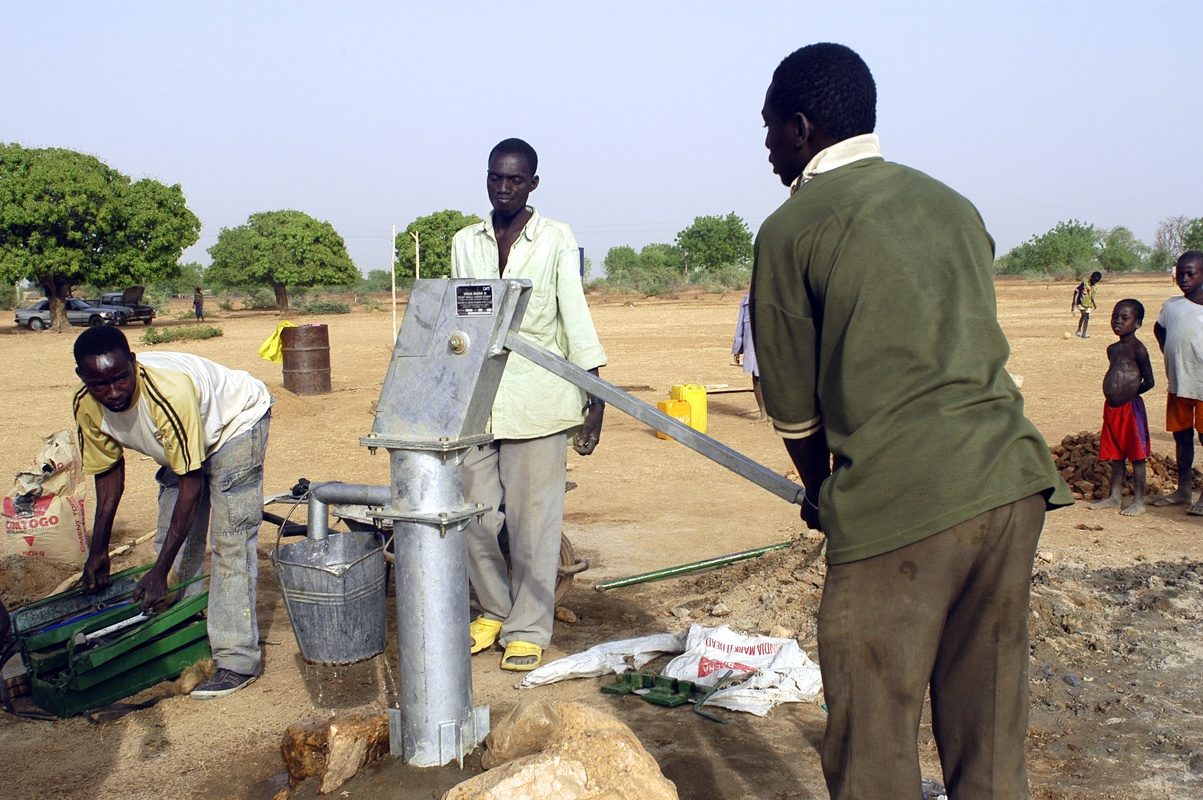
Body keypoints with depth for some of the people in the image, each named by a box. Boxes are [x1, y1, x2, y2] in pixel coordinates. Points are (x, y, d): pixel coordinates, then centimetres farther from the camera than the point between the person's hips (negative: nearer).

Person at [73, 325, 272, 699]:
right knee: (172, 543, 5)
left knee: (231, 542, -14)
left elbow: (191, 484, -35)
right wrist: (98, 549, 0)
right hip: (182, 442, 7)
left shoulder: (169, 392, -41)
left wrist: (159, 572, -34)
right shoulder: (88, 407, -20)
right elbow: (108, 471, -2)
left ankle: (238, 660, -12)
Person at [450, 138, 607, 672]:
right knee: (475, 517, 7)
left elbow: (575, 314, -3)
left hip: (537, 401, -3)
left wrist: (595, 394, -10)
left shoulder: (557, 239, 2)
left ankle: (528, 628, 14)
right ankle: (495, 610, 28)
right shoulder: (464, 243, 12)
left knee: (533, 522, 0)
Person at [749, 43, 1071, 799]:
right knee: (991, 739, 16)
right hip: (1013, 482, 7)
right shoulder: (952, 202, 18)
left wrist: (819, 491, 24)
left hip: (900, 506, -6)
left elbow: (794, 403, 5)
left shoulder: (793, 228, 0)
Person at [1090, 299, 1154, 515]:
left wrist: (1129, 394, -3)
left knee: (1136, 456, 0)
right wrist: (1114, 395, 11)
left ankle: (1139, 501, 6)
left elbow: (1149, 382, -12)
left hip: (1131, 408, -8)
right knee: (1115, 455, 14)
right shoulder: (1113, 349, 13)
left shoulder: (1137, 348, -11)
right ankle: (1115, 496, 24)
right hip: (1111, 408, 8)